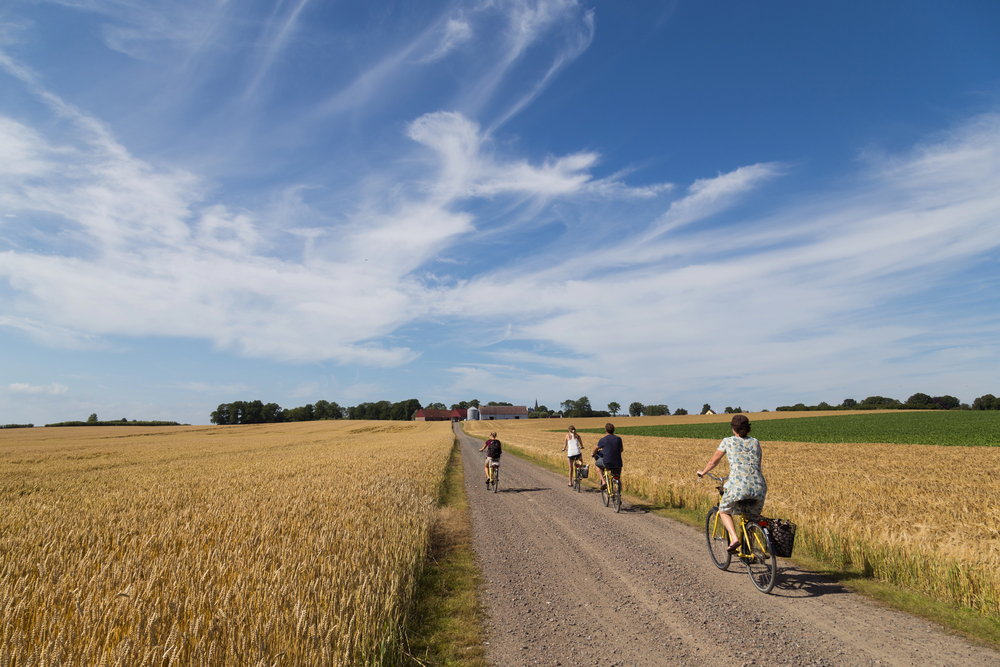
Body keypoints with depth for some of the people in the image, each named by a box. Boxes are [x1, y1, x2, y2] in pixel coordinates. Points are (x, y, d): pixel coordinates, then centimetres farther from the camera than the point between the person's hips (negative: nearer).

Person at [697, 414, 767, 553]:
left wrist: (703, 472, 36)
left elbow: (713, 461, 17)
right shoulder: (755, 442, 17)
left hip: (738, 487, -4)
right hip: (759, 487, 4)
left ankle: (734, 539, -2)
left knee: (724, 511, 20)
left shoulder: (728, 441, 7)